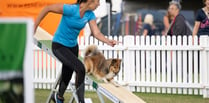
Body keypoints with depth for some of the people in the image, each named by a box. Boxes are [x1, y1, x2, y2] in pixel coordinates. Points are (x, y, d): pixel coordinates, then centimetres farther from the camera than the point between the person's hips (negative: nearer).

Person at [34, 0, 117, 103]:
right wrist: (34, 26, -14)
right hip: (59, 46, -7)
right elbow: (47, 8, -20)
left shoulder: (90, 15, -7)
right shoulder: (71, 9, -27)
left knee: (66, 77, 17)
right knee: (80, 68, -23)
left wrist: (108, 41, -31)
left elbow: (97, 33, -12)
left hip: (73, 46, 7)